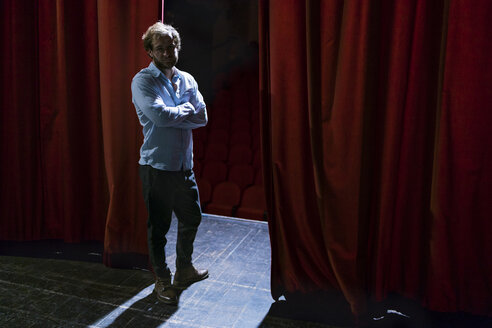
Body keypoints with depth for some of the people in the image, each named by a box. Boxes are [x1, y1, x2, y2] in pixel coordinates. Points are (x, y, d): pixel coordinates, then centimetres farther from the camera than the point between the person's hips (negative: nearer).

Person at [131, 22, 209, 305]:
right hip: (157, 165, -6)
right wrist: (186, 110, -7)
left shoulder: (187, 80, 8)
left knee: (192, 218, 18)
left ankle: (184, 269, 40)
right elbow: (159, 115, -23)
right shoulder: (142, 81, -7)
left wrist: (171, 116, -15)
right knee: (159, 225, 7)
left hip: (184, 164, 6)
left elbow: (203, 117, -3)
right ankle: (162, 280, 28)